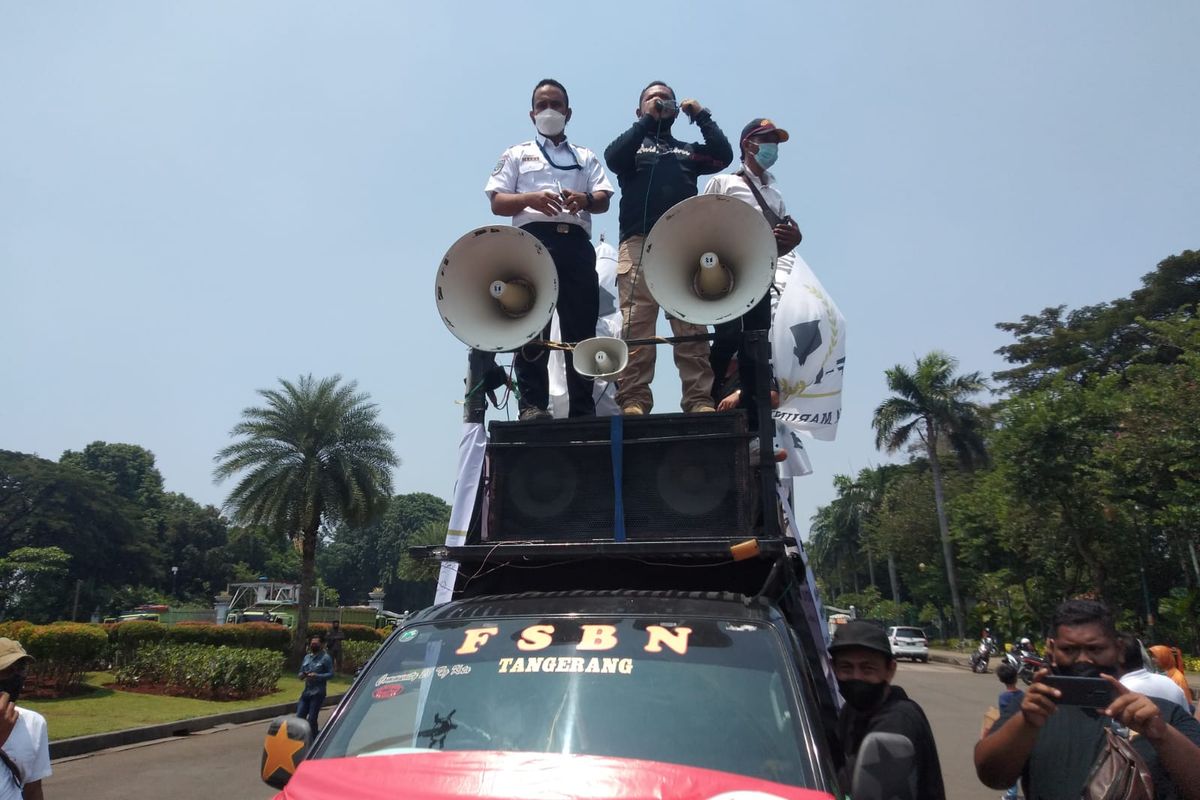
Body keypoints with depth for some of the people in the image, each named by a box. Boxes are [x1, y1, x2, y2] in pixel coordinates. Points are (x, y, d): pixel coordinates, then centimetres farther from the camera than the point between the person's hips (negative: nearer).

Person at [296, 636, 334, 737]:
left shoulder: (325, 657, -4)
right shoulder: (307, 657, 14)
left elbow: (331, 674, -8)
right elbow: (301, 673, 19)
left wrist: (317, 676, -21)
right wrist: (301, 675, -6)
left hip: (318, 693, -6)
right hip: (306, 691, 6)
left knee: (311, 719, -5)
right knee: (299, 717, 2)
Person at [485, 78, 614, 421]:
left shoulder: (586, 157, 27)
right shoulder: (517, 154, 22)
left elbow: (604, 200, 12)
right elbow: (497, 203, 10)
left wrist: (585, 200, -12)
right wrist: (530, 199, -10)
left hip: (576, 243, 2)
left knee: (582, 326, -5)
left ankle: (583, 409, -4)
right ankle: (532, 404, -11)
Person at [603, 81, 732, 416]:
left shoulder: (688, 150, 29)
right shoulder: (632, 147, 24)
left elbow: (724, 156, 11)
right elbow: (612, 158, 0)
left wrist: (702, 116, 10)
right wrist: (647, 121, 2)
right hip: (639, 244, -2)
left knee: (693, 328, -8)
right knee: (636, 326, -12)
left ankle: (700, 400, -11)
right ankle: (633, 401, -15)